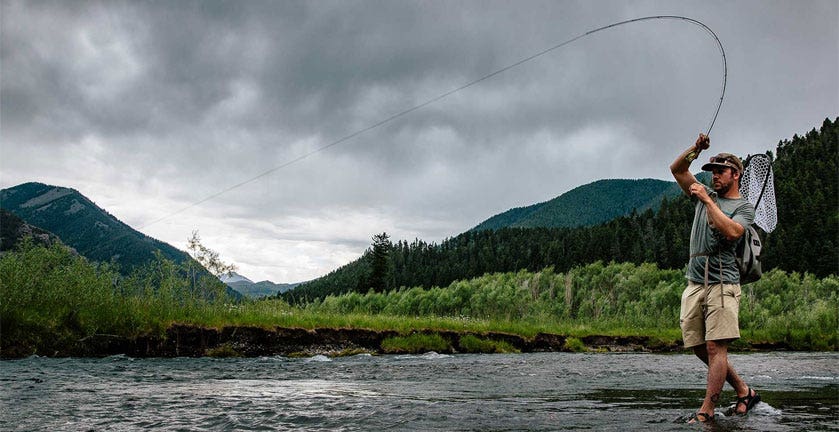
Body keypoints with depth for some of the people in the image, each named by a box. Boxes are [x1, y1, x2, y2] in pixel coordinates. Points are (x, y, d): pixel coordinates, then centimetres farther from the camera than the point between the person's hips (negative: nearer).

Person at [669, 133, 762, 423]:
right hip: (694, 283, 6)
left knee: (715, 347, -12)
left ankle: (706, 411, -10)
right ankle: (744, 392, 18)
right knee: (700, 348, 5)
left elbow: (731, 231, -18)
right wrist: (696, 148, 5)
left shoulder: (744, 208, 4)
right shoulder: (705, 196, 20)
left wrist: (707, 201, -13)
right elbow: (677, 169, 20)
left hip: (722, 284, -6)